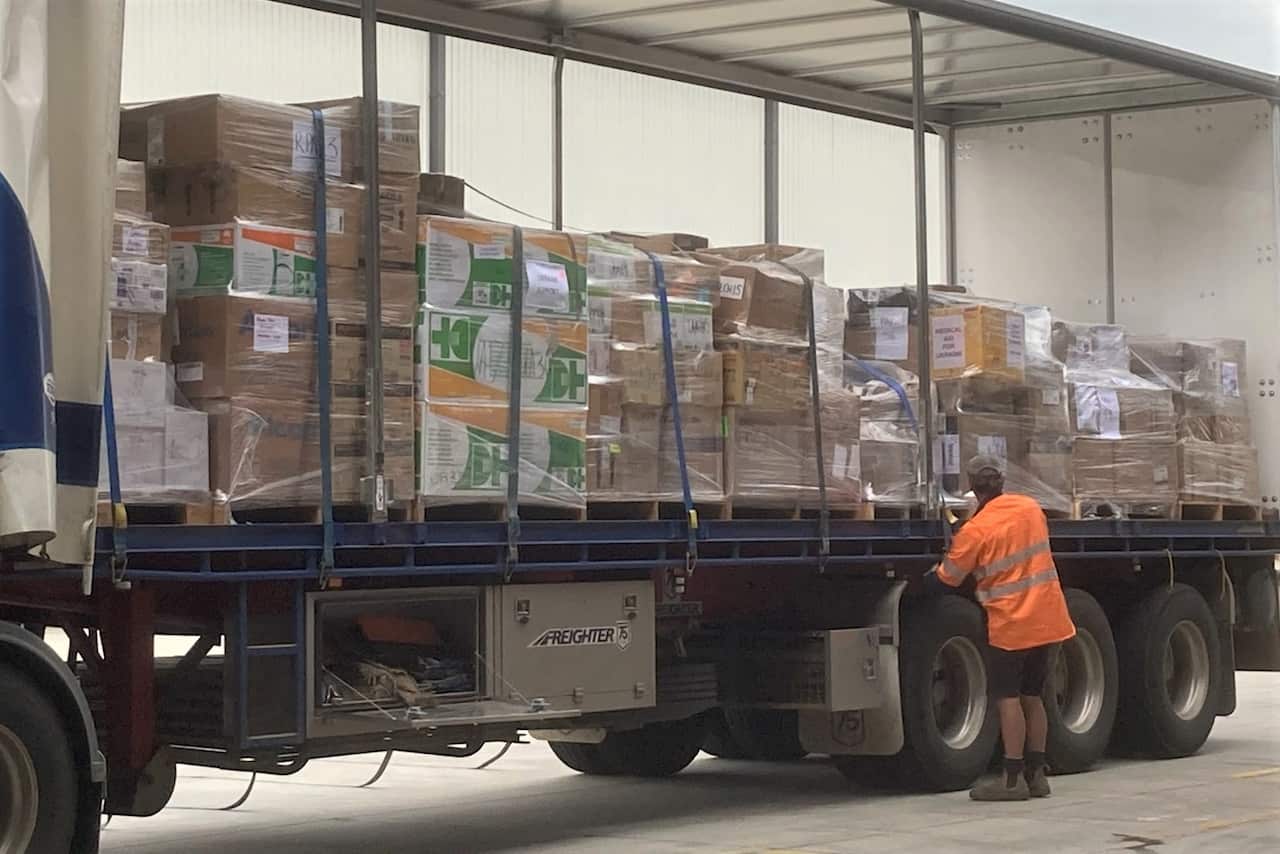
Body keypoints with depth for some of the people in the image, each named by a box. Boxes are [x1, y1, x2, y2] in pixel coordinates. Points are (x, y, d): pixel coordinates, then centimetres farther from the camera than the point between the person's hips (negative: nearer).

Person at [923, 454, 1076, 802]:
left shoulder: (974, 531, -13)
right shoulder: (1031, 508, 5)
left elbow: (945, 580, -4)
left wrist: (924, 579, 16)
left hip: (1011, 626, -6)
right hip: (1048, 620, 6)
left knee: (1008, 698, -2)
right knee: (1032, 696, 13)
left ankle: (1013, 779, -6)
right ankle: (1036, 774, 15)